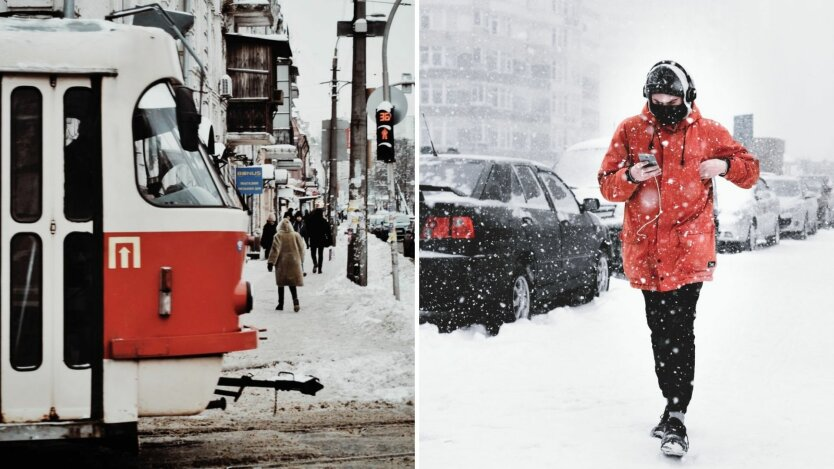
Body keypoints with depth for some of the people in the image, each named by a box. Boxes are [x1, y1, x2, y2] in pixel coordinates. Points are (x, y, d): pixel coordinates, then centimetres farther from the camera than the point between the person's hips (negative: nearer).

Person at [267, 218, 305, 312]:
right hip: (294, 262, 2)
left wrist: (271, 262, -10)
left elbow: (275, 250, -12)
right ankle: (295, 300, -17)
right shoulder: (296, 235, 3)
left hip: (282, 263, -2)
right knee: (293, 284, 5)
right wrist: (301, 262, 21)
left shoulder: (278, 236, -7)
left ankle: (281, 304, 13)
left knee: (281, 284, 9)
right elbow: (301, 249, 9)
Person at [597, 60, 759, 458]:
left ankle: (675, 417, -10)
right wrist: (630, 177, -18)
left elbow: (750, 171, 10)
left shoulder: (708, 132, 2)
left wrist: (725, 164, -12)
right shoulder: (631, 131, 4)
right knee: (660, 330, 11)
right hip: (646, 249, 3)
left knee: (679, 330, -12)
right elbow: (607, 184, 5)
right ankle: (674, 406, 26)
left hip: (688, 250, -3)